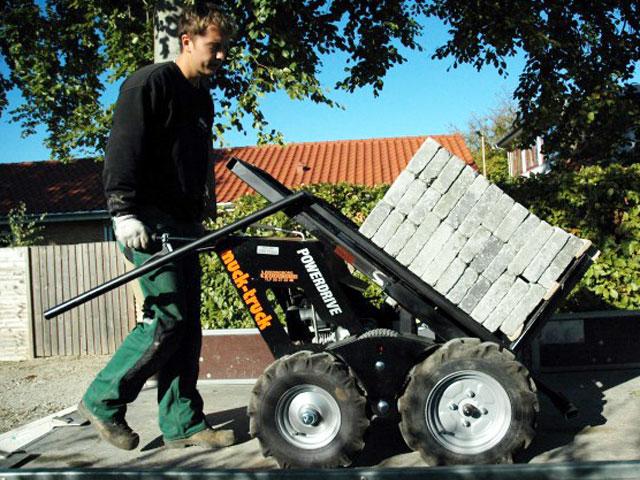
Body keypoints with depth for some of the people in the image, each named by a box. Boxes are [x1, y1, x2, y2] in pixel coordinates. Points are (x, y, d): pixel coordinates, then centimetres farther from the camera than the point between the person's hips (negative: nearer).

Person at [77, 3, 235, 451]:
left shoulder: (203, 98, 22)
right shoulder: (151, 83, -5)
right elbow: (123, 149, -14)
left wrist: (203, 213, 23)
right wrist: (124, 211, -21)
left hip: (184, 225, 9)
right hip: (150, 223, -9)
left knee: (187, 323, 7)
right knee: (168, 317, -11)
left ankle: (183, 421, 14)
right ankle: (103, 401, 8)